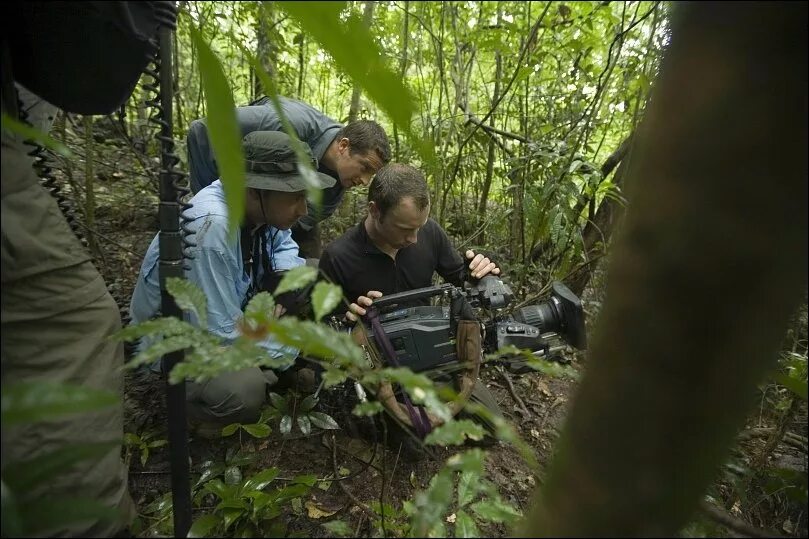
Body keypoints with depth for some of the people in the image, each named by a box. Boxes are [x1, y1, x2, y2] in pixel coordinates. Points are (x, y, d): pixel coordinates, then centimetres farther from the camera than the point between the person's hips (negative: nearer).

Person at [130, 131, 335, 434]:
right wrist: (301, 354, -23)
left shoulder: (263, 206, -15)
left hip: (231, 312, 8)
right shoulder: (210, 228, -36)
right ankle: (189, 404, 2)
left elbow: (283, 246, 4)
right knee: (244, 391, -35)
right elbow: (222, 334, -32)